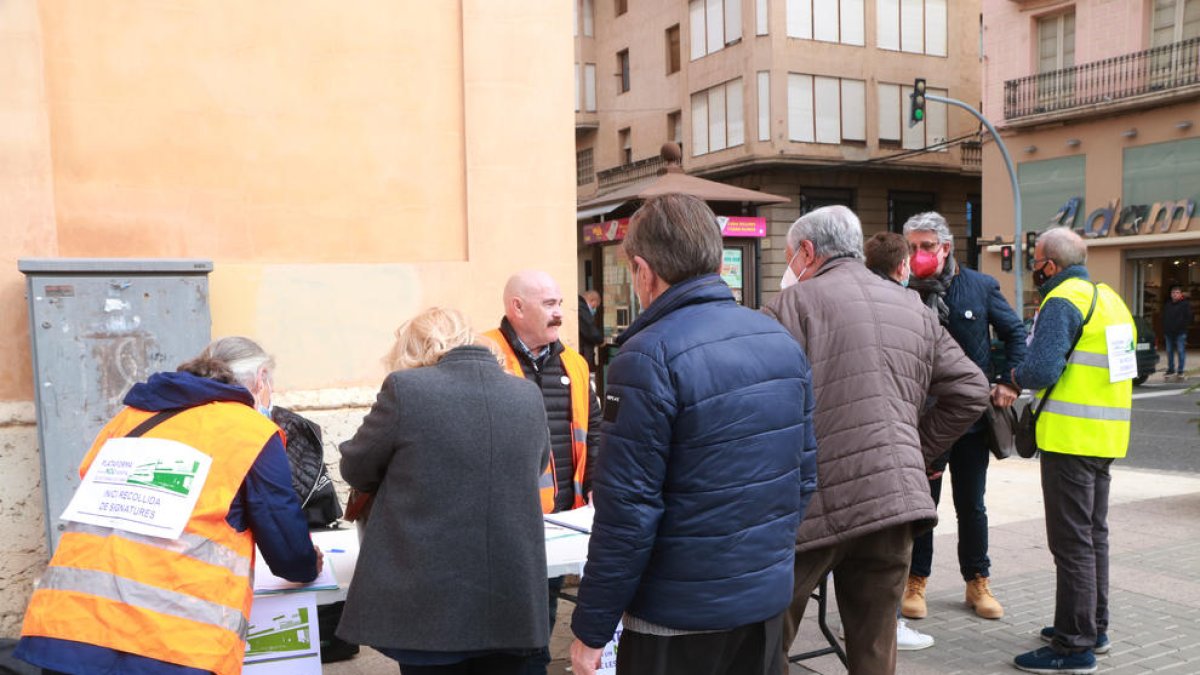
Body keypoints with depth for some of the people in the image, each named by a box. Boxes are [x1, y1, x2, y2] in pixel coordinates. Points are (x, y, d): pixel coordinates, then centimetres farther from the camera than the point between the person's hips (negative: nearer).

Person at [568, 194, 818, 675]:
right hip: (769, 599, 7)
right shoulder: (783, 341, 2)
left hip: (679, 615, -6)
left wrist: (590, 630, -10)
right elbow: (804, 473, 8)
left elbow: (627, 510, -19)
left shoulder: (649, 358, -20)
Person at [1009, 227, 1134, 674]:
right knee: (1093, 534, 19)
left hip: (1071, 438, -10)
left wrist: (1016, 376, -4)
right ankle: (1094, 628, 31)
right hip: (1107, 436, 10)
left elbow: (1042, 369, -25)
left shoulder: (1063, 302, -15)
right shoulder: (1109, 298, 15)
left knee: (1072, 541, -3)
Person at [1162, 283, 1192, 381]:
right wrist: (1165, 329, 10)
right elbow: (1164, 318, 19)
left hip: (1180, 333, -5)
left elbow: (1188, 318, -5)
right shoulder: (1167, 304, 13)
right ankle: (1171, 369, 20)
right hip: (1168, 332, 5)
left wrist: (1182, 327, -12)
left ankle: (1180, 372, 1)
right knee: (1169, 351, 10)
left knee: (1181, 351, -3)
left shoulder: (1185, 304, -3)